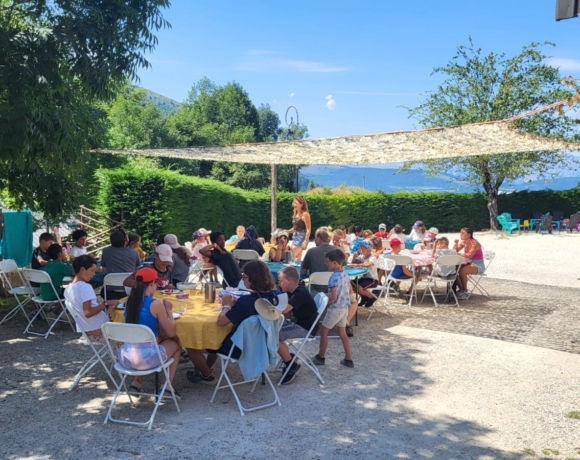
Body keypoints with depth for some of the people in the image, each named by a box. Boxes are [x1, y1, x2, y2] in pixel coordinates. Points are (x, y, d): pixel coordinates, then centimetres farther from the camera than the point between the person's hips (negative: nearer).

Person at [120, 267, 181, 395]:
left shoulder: (129, 302, 6)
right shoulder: (156, 304, -13)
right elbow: (171, 333, -4)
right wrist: (168, 311, 7)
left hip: (125, 356, 6)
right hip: (145, 357, -6)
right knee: (175, 345, 22)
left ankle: (136, 383, 29)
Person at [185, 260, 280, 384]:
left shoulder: (247, 300, -33)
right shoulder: (277, 295, -11)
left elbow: (220, 322, -24)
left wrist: (227, 305, -7)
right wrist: (236, 304, 0)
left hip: (240, 348, -8)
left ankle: (207, 376, 32)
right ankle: (205, 370, 46)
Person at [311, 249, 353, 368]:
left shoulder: (334, 277, -22)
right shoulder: (345, 275, 4)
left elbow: (333, 297, -26)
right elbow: (349, 291, 15)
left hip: (335, 309, -8)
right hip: (344, 308, 8)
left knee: (323, 331, 9)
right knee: (343, 334, 16)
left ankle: (321, 357, 20)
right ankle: (348, 359, 19)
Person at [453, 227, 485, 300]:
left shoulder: (474, 243, -18)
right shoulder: (464, 242, 5)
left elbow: (469, 256, -31)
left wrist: (458, 253, -24)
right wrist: (456, 243, -11)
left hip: (478, 265, -8)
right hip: (469, 263, 8)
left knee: (462, 271, -31)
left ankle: (465, 292, -14)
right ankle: (461, 289, 4)